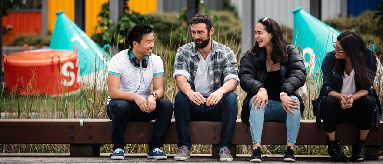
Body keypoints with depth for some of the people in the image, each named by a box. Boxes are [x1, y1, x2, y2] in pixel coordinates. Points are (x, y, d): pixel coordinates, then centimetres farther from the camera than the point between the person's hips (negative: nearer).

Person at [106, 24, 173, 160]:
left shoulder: (156, 61, -2)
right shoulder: (118, 60, -14)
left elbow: (159, 89, -9)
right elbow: (113, 92, -23)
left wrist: (153, 96, -34)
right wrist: (135, 97, -40)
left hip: (144, 108, 3)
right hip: (121, 102, -3)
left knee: (167, 105, -24)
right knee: (120, 106, -38)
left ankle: (155, 147, -15)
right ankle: (118, 147, -19)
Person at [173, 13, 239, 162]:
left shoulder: (226, 53, 0)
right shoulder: (183, 52, 1)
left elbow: (232, 80, -15)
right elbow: (180, 77, -16)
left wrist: (220, 91, -40)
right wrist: (190, 92, -41)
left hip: (216, 105, 0)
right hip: (192, 106, 0)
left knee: (231, 97, -29)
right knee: (180, 96, -30)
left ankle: (225, 147, -22)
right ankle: (184, 146, -21)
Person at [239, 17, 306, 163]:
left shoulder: (290, 52, 5)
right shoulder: (250, 56, 8)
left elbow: (299, 74, -12)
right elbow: (245, 78, -9)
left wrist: (284, 93, -32)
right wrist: (260, 89, -32)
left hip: (284, 103, 0)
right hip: (262, 106, 0)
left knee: (294, 100, -31)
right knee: (256, 99, -32)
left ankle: (290, 148, -31)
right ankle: (256, 148, -39)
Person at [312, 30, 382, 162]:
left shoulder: (369, 59, -10)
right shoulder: (330, 59, -9)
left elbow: (366, 88, -12)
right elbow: (327, 88, -12)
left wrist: (352, 98, -34)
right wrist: (341, 97, -35)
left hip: (356, 106, 0)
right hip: (337, 107, 0)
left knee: (368, 102, -33)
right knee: (328, 101, -33)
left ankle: (360, 145, -13)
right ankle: (333, 145, -15)